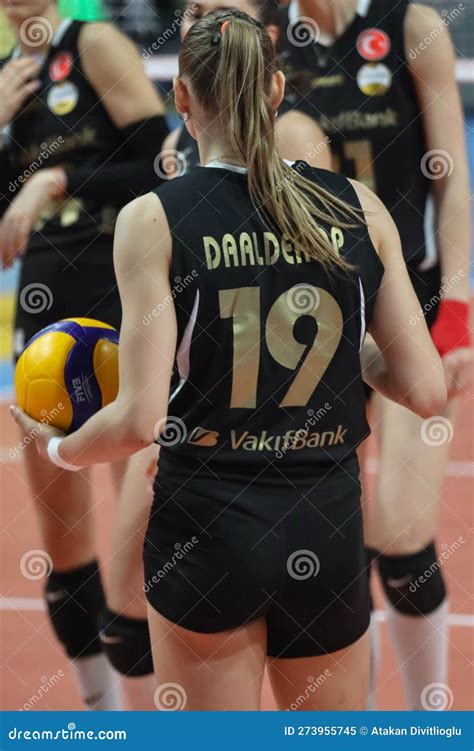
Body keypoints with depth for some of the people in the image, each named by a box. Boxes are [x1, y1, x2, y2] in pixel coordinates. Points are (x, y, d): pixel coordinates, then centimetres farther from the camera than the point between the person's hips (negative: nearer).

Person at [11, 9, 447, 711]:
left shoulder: (153, 218, -9)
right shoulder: (361, 208, -1)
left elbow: (141, 420, -14)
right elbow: (426, 391, -1)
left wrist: (61, 451, 6)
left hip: (206, 528, -2)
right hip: (329, 531, 2)